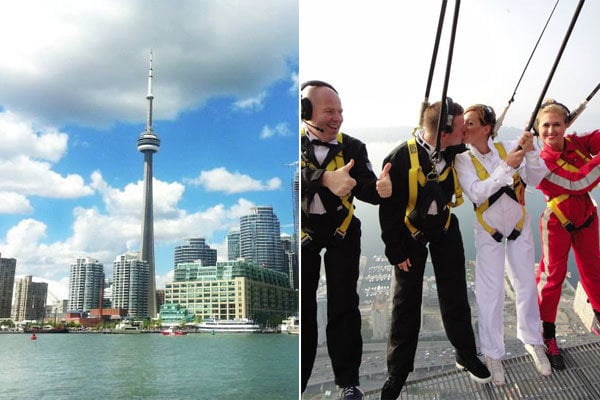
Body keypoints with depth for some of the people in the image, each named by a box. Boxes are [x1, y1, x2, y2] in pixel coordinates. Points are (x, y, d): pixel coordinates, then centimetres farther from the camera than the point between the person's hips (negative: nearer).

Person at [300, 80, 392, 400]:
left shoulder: (352, 147, -5)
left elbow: (364, 187, -17)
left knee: (344, 305, 5)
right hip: (303, 232, 0)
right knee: (302, 305, 8)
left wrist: (379, 188, -39)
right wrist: (325, 178, -43)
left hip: (342, 232, 1)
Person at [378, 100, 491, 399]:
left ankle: (467, 356, 29)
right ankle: (398, 369, 20)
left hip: (445, 229, 3)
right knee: (406, 301, 5)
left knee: (455, 296, 10)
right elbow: (389, 209, -19)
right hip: (410, 233, -3)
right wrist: (396, 252, -13)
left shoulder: (454, 152, -16)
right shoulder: (400, 159, -28)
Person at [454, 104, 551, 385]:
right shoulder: (463, 161, -15)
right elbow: (477, 193, -28)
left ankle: (532, 341, 34)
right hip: (488, 230, -2)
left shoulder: (509, 148, -12)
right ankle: (492, 353, 16)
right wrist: (507, 166, -35)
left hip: (519, 224, 2)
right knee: (490, 292, -1)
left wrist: (531, 152, -31)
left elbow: (535, 179, -15)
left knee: (526, 284, 12)